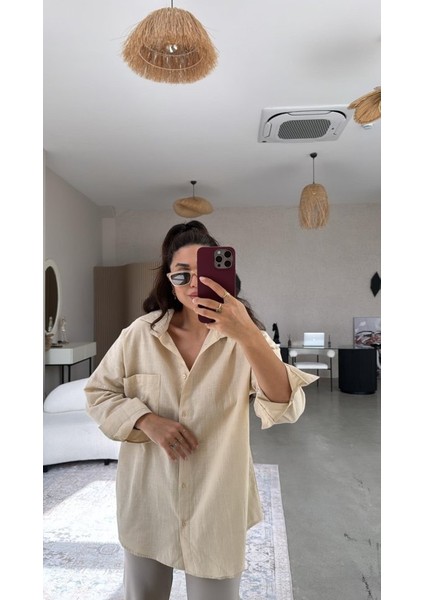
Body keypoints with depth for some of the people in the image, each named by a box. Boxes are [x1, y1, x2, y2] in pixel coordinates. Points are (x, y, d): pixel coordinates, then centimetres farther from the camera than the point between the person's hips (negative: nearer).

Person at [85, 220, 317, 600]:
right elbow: (98, 393, 2)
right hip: (147, 501, 2)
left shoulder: (245, 338, -12)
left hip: (218, 504, -2)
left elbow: (286, 408, -26)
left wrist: (248, 335, -41)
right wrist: (146, 420, -17)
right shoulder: (141, 333, -7)